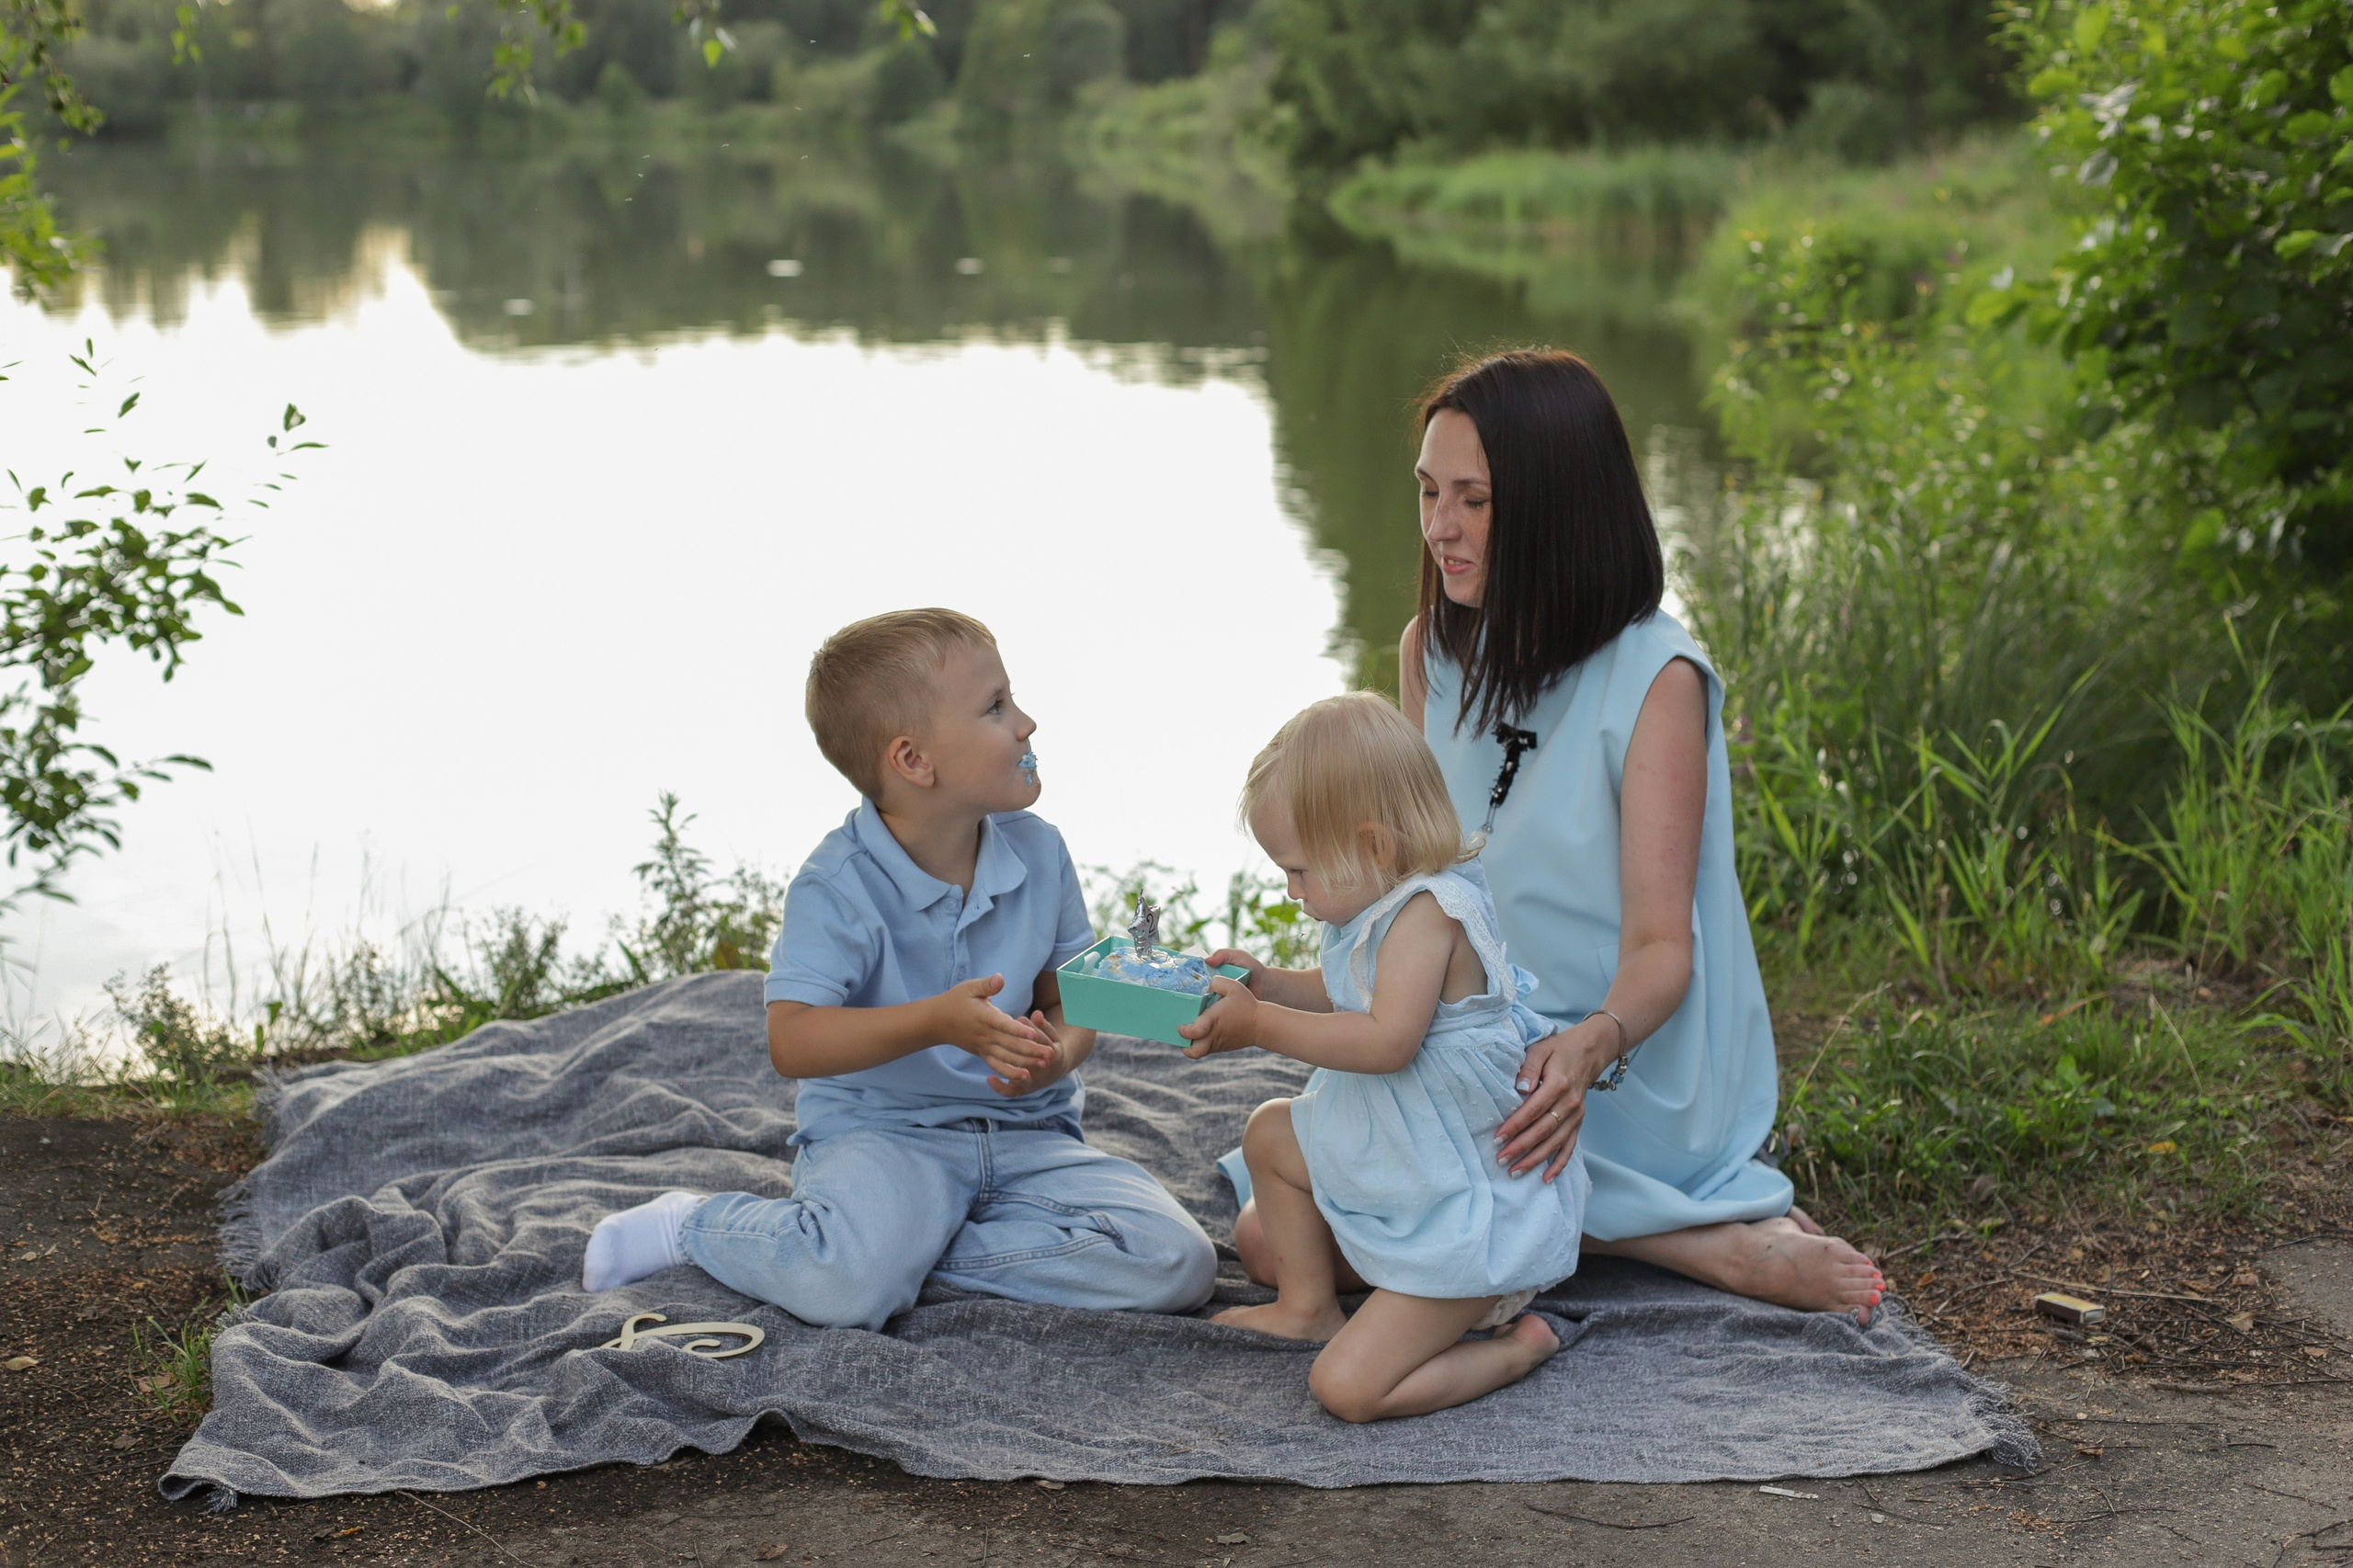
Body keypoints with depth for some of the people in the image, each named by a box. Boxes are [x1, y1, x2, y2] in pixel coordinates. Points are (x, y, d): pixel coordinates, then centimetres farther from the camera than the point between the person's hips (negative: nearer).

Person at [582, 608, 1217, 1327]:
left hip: (1024, 1136, 5)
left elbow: (1071, 997, 10)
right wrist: (937, 1023, -34)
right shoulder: (839, 886, -13)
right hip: (882, 1132, -5)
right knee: (848, 1288, -36)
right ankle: (694, 1224, -1)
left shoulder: (1037, 854, 2)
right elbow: (790, 1041, -21)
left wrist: (1058, 1054, -16)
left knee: (1177, 1265, -17)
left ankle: (916, 1245, -7)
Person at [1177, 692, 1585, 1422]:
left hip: (1466, 1218, -11)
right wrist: (1271, 984, 7)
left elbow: (1386, 1040, -35)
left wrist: (1261, 1026, -27)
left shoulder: (1428, 911, -26)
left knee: (1348, 1388, -16)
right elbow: (1349, 997, 23)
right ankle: (1309, 1306, 36)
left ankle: (1515, 1348, 1)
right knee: (1270, 1132, 25)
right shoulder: (1386, 906, 5)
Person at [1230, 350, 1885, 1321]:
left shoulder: (1655, 678, -16)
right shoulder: (1434, 653, 4)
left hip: (1624, 1085, -7)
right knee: (1268, 1237, -12)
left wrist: (1589, 1046, -40)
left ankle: (1698, 1241, -16)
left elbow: (1660, 949, -19)